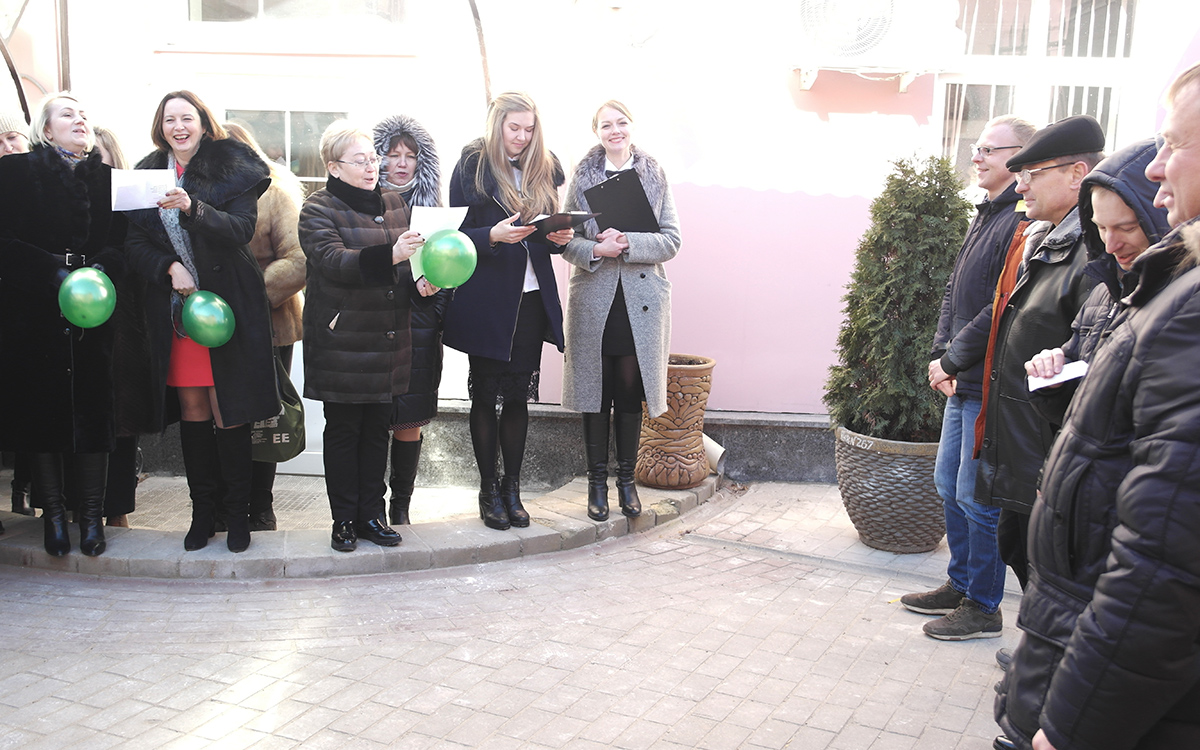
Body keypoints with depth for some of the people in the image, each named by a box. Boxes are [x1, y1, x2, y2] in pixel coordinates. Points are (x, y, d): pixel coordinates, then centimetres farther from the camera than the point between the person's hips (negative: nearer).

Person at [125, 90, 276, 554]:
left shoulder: (233, 168, 0)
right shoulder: (148, 174, 12)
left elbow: (242, 229, -13)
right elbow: (135, 242, 7)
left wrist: (192, 209, -29)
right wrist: (170, 267, -12)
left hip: (227, 304, -3)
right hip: (173, 308, 3)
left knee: (229, 411, -2)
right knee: (192, 410, 6)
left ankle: (237, 511, 10)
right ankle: (203, 510, 17)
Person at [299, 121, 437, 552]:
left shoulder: (394, 204, 12)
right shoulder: (318, 210, -5)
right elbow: (334, 261, -22)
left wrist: (419, 284, -4)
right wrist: (389, 256, -35)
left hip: (387, 338, 5)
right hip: (341, 340, -5)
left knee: (378, 429, 10)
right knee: (343, 431, 3)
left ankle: (371, 514, 21)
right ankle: (344, 520, 14)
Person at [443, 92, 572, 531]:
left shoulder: (543, 170, 11)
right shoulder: (471, 167, -2)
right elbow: (457, 235, -6)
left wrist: (559, 237, -4)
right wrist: (494, 235, -23)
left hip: (532, 297, 4)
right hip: (486, 300, -4)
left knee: (518, 395, 8)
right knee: (485, 395, 5)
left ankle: (512, 487, 18)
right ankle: (488, 489, 16)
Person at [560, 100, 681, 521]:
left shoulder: (654, 177, 6)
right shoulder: (582, 177, 6)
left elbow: (671, 241, -1)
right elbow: (568, 241, 2)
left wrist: (628, 243, -16)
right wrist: (597, 250, -17)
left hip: (642, 299, 0)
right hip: (594, 298, 0)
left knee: (631, 392, 5)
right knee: (595, 392, 3)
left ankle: (626, 479, 18)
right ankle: (597, 482, 15)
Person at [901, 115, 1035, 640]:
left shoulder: (1025, 222, -17)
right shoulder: (985, 217, 15)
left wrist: (953, 360, -14)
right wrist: (942, 357, 4)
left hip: (991, 387, -10)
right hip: (962, 383, 10)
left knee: (976, 497, 0)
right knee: (949, 484, 17)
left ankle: (983, 607, 15)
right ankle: (960, 585, 32)